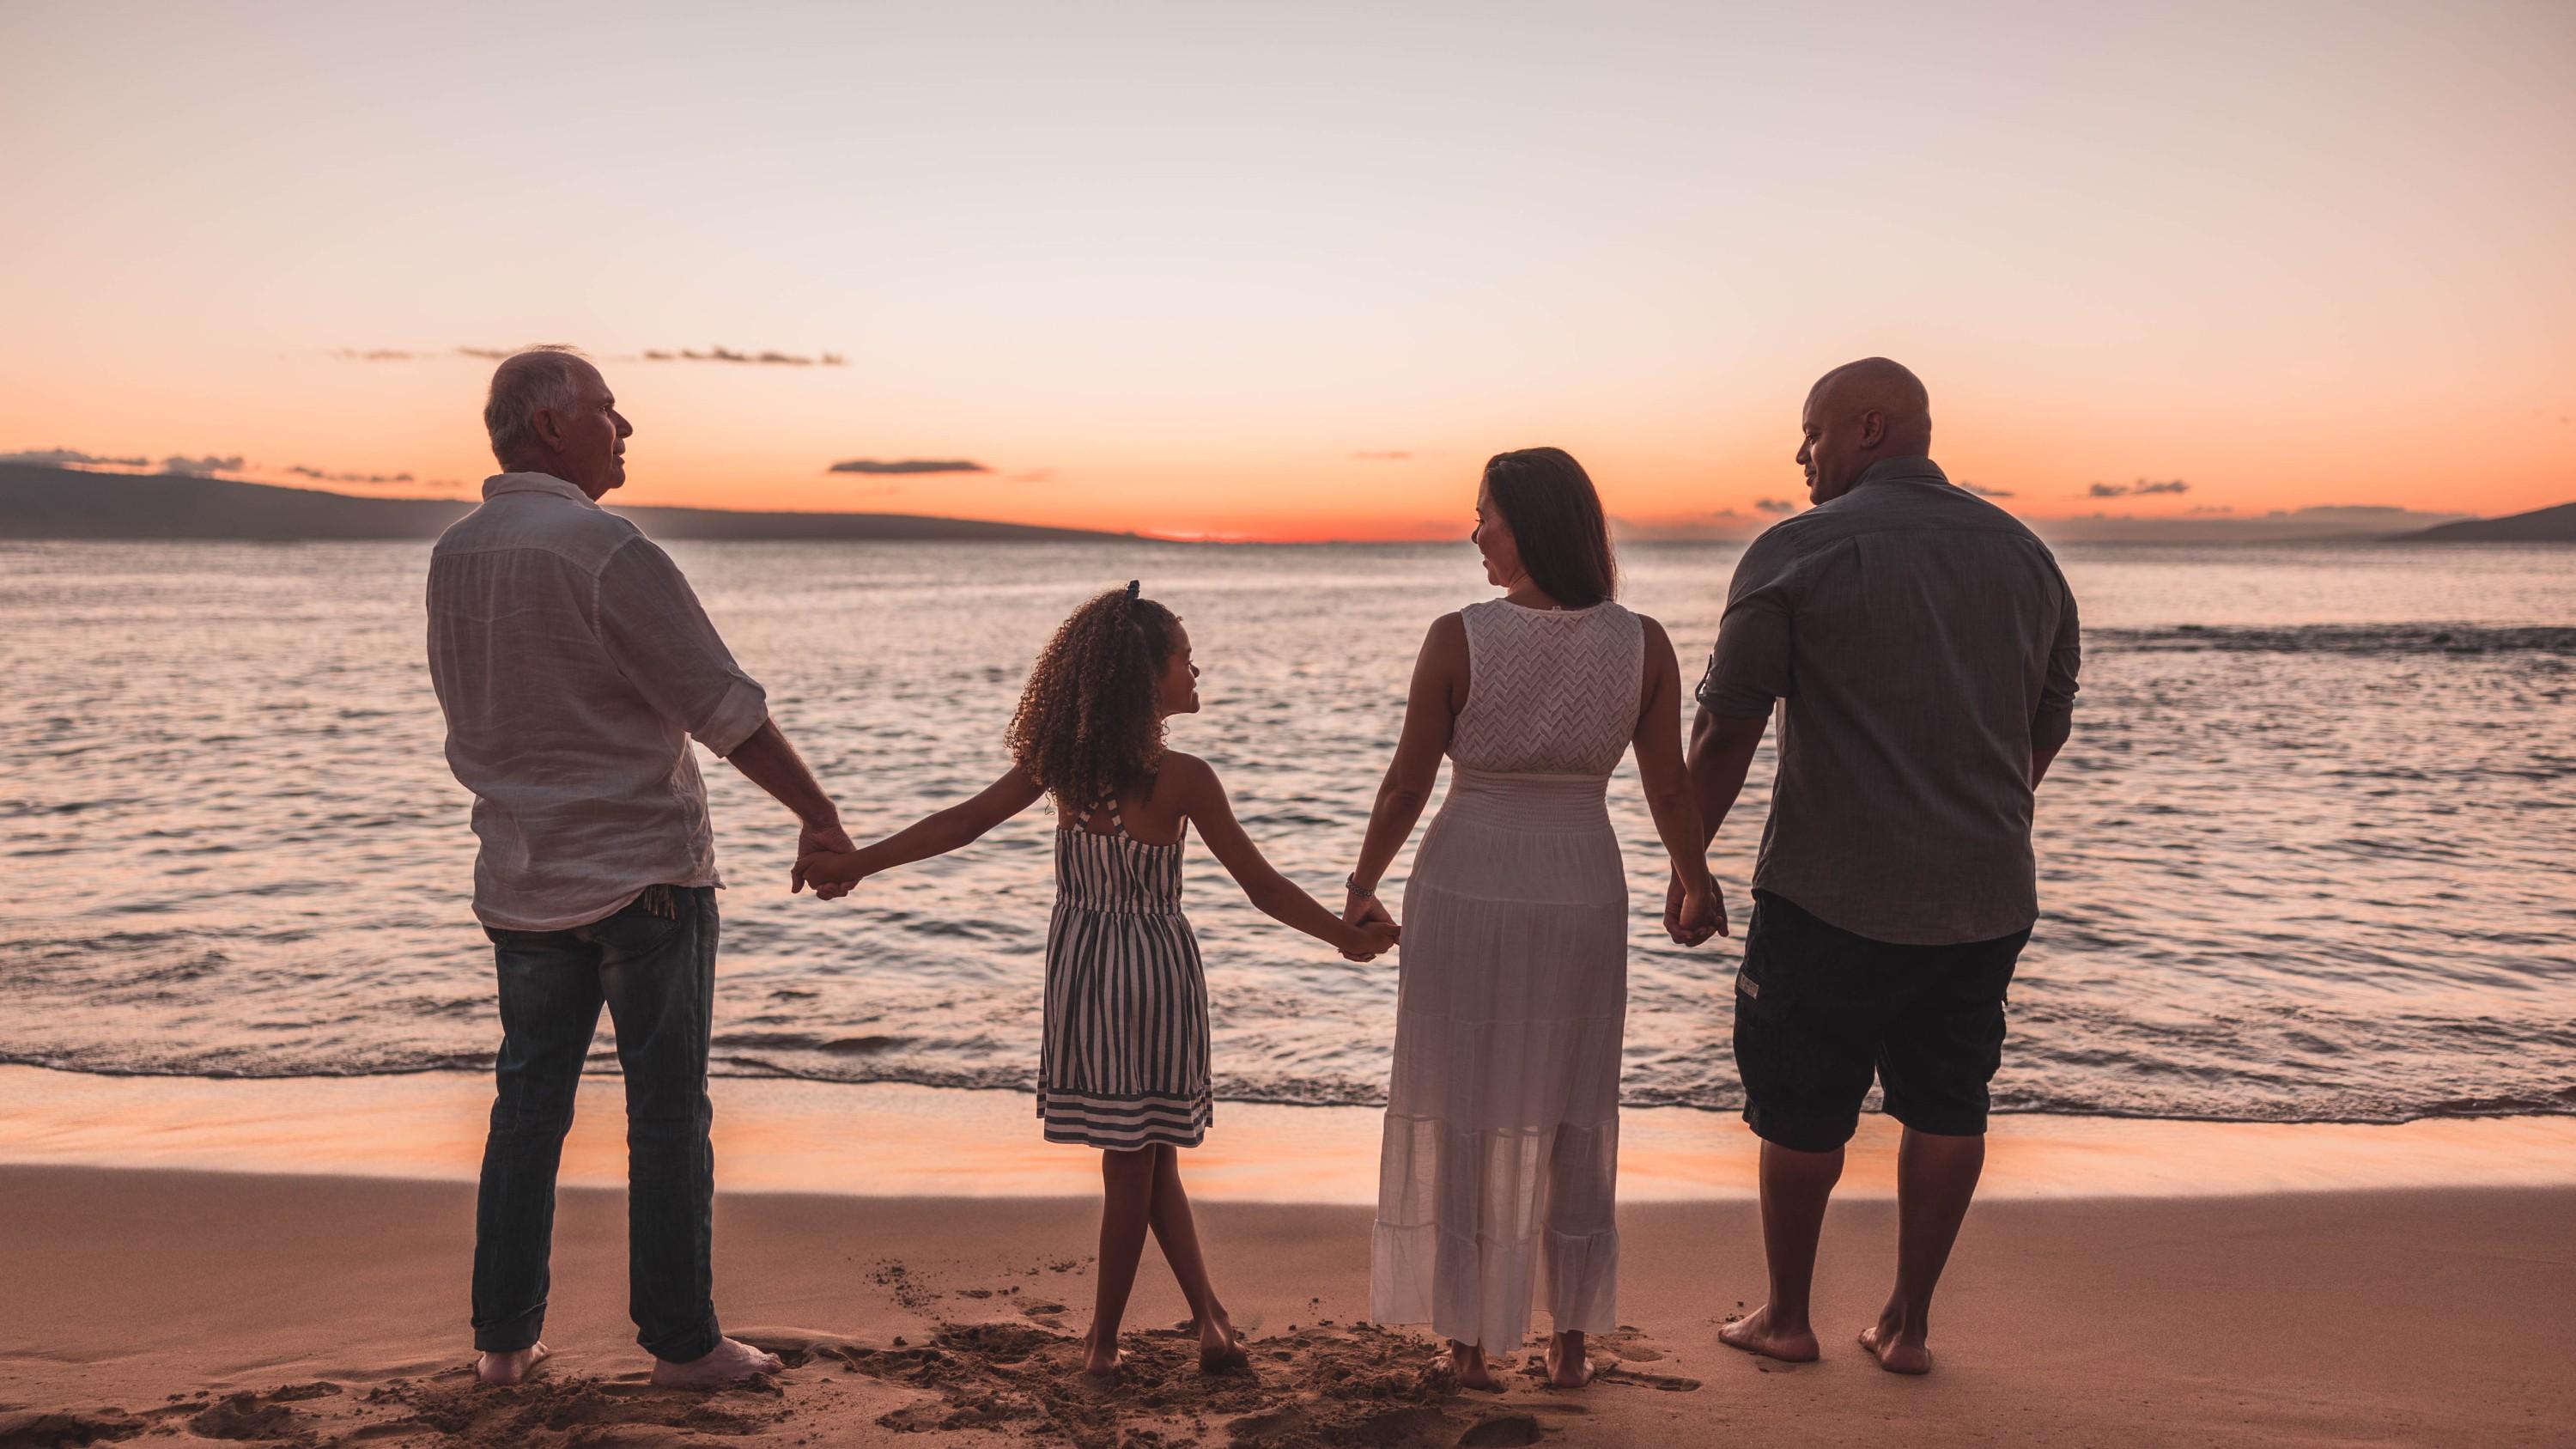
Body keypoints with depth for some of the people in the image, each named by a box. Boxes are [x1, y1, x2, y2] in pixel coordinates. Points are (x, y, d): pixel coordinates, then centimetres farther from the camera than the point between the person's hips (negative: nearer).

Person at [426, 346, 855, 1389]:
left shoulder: (451, 556, 6)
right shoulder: (606, 551, -17)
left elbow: (469, 723, 15)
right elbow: (725, 709, -15)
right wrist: (819, 813, -4)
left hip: (521, 879, 7)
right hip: (643, 868, -6)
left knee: (527, 1105, 14)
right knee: (667, 1112, 3)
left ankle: (502, 1338, 20)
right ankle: (681, 1341, 11)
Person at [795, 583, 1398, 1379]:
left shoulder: (1060, 761, -3)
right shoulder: (1182, 777, -14)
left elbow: (962, 821, -1)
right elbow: (1260, 884, -12)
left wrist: (856, 861, 6)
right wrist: (1345, 934, -2)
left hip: (1078, 969, 4)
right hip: (1154, 967, -4)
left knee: (1144, 1156, 12)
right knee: (1138, 1158, 9)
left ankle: (1210, 1315, 13)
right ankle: (1103, 1334, 16)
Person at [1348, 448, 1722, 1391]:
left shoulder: (1458, 640, -14)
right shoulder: (1644, 645, -7)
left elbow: (1406, 784, -8)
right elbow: (1669, 790, -1)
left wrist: (1362, 889, 7)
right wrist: (1697, 887, 16)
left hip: (1463, 889, -2)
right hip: (1582, 895, 2)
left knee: (1464, 1112, 11)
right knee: (1570, 1117, 15)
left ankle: (1471, 1337, 21)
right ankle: (1571, 1340, 24)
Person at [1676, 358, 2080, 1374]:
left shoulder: (1799, 552, -9)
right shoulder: (2024, 553, 8)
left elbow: (1726, 727, -10)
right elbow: (2048, 728, 17)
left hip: (1833, 896, -4)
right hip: (1986, 898, 5)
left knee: (1803, 1113, 11)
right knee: (1947, 1110, 16)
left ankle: (1785, 1317, 25)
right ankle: (1907, 1324, 25)